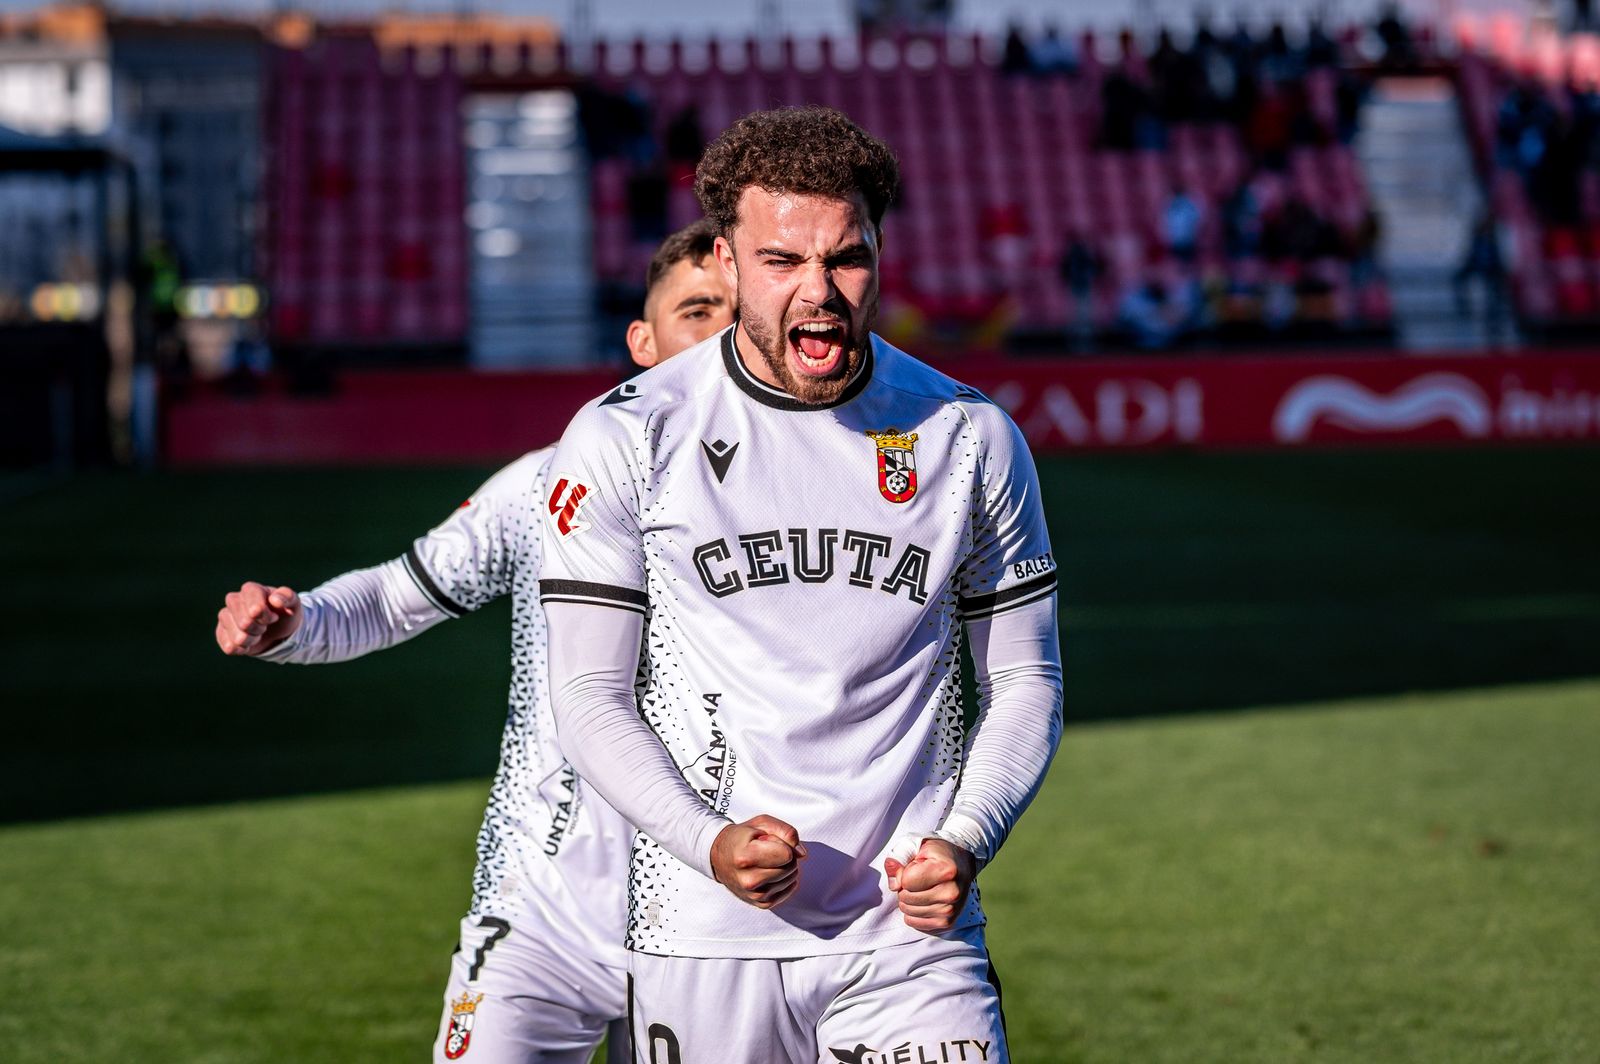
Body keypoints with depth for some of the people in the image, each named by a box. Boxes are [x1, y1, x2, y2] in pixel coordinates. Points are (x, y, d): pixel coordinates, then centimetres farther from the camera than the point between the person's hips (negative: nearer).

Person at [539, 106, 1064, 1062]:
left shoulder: (970, 438, 4)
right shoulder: (625, 441, -1)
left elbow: (1025, 680, 11)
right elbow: (592, 695, -1)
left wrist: (965, 841, -6)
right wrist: (710, 843, -15)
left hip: (909, 929, 1)